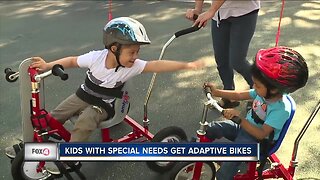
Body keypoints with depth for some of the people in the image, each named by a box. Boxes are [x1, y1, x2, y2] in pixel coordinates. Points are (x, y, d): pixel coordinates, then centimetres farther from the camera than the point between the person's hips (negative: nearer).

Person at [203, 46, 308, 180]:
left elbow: (261, 134, -31)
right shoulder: (264, 92, -9)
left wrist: (239, 119, -40)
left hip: (257, 140, -7)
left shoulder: (281, 109, -29)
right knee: (210, 129, -4)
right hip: (245, 127, 7)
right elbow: (239, 95, 0)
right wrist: (216, 92, -8)